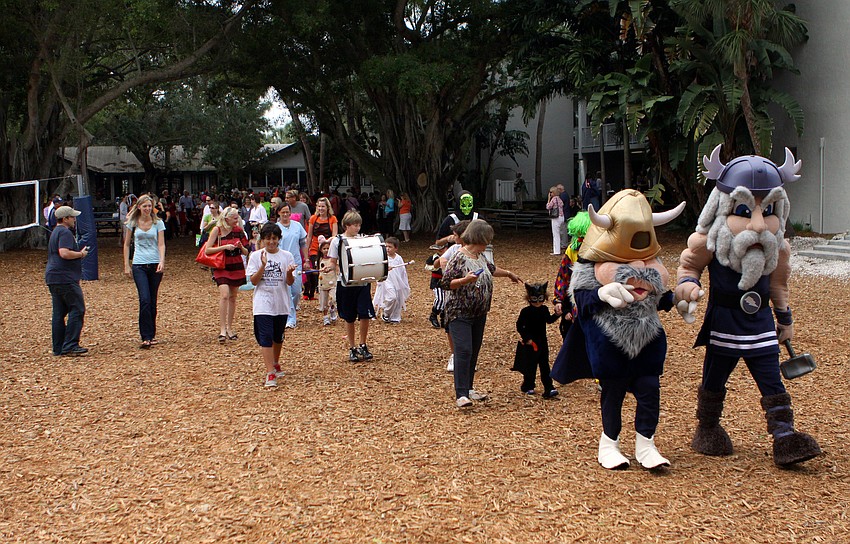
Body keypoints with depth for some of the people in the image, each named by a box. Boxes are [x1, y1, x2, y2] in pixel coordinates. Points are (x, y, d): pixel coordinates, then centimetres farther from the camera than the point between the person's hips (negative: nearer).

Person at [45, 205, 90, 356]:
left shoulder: (55, 232, 23)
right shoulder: (65, 232, -11)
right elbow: (64, 253, -24)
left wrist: (79, 253, 19)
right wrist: (81, 254, -11)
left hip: (52, 278, 11)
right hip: (65, 278, -11)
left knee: (59, 313, 10)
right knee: (77, 310, -8)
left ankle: (58, 348, 11)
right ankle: (70, 345, -13)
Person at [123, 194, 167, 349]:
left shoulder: (158, 223, 4)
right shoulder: (133, 223, 5)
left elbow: (161, 244, -2)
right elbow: (127, 244, 11)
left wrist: (162, 262, -17)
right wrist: (126, 265, 5)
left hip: (155, 264, 1)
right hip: (139, 265, -1)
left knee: (152, 301, 7)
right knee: (145, 300, -13)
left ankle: (151, 334, 20)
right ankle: (146, 337, -13)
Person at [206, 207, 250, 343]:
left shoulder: (238, 230, 4)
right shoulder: (217, 230, -6)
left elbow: (246, 252, 10)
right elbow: (207, 250, -10)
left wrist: (241, 247, -12)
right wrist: (225, 247, -19)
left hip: (237, 267, 4)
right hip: (222, 267, -4)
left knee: (233, 297, 7)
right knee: (224, 295, -19)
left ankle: (229, 328, 18)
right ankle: (222, 329, -19)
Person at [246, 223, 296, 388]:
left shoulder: (286, 256, 1)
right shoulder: (256, 256, -2)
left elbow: (290, 282, -1)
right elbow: (254, 281, -8)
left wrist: (289, 273, -23)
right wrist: (263, 265, -21)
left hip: (282, 303, 3)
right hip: (263, 304, -3)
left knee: (278, 337, 17)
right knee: (265, 337, -11)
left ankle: (275, 364, 40)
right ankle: (270, 373, -12)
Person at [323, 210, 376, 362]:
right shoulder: (337, 241, -1)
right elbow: (333, 263, 1)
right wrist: (329, 267, -21)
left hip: (362, 282, 2)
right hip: (345, 283, -2)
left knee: (365, 315, -5)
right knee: (349, 318, 6)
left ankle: (363, 345, 14)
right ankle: (352, 348, 19)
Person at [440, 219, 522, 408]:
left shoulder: (480, 256, 11)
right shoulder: (459, 258, -15)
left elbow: (490, 269, 31)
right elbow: (445, 282, -16)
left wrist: (508, 274, 43)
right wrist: (465, 280, -29)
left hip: (479, 314, 9)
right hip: (460, 314, -9)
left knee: (474, 352, 12)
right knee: (463, 351, -16)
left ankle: (468, 388, 21)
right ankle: (460, 394, -18)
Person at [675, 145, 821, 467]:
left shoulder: (777, 248, 1)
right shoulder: (708, 243, -12)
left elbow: (778, 283, 14)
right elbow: (688, 264, 3)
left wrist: (785, 319, 20)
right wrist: (687, 284, -18)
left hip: (761, 322, 3)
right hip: (723, 322, -2)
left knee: (772, 383, -2)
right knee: (714, 379, 11)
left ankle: (784, 437, -3)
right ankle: (707, 429, 28)